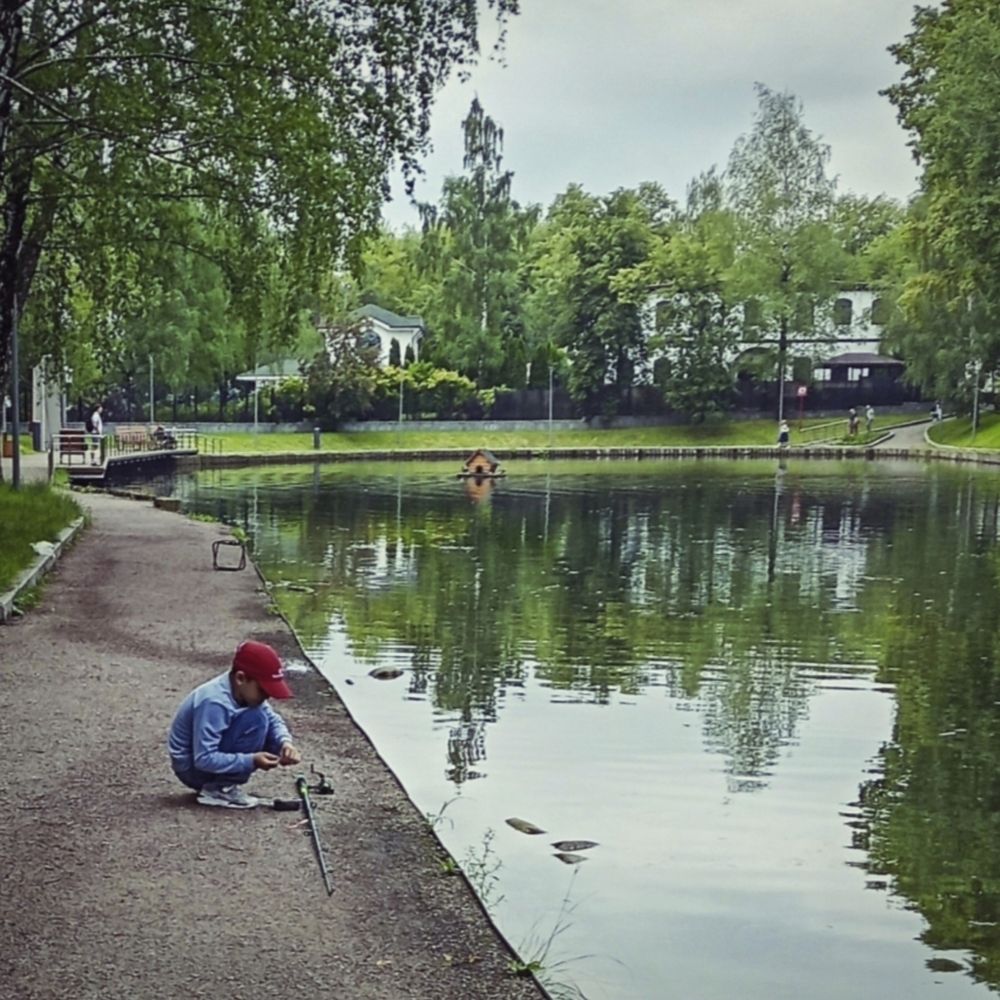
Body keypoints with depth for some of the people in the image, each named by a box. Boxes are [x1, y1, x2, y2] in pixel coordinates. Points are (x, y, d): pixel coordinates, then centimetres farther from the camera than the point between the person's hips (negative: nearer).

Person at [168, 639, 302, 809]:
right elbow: (204, 759, -32)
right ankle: (220, 789, -15)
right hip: (192, 767, -9)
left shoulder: (245, 691, -5)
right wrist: (251, 761, -33)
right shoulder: (214, 703, -31)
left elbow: (273, 719, 5)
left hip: (209, 759, 9)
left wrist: (285, 742, -16)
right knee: (256, 720, -22)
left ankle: (222, 785, 7)